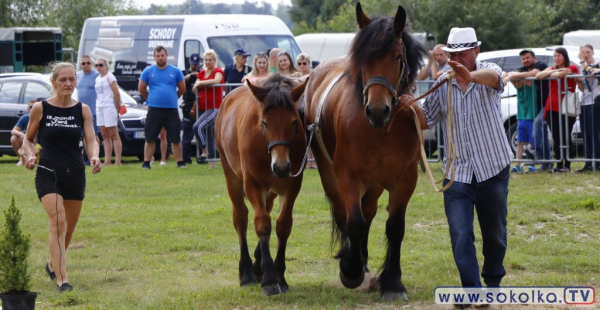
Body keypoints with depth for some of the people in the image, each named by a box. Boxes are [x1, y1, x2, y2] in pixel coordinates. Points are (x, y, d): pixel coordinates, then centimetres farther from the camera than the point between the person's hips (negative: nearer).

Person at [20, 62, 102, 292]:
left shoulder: (83, 110, 2)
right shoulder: (40, 109, -3)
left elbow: (90, 139, -8)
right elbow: (28, 139, 8)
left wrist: (94, 157, -28)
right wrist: (30, 154, -13)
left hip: (75, 174, 3)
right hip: (48, 173, -3)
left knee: (69, 227, 14)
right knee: (58, 222, -20)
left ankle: (53, 265, 42)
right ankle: (61, 280, -21)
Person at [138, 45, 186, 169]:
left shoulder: (175, 71, 4)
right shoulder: (148, 71, 3)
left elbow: (182, 88, 13)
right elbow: (141, 89, 11)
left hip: (171, 109, 0)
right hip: (154, 110, 0)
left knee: (175, 139, 1)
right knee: (150, 139, 0)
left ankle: (180, 162, 9)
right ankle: (146, 163, 5)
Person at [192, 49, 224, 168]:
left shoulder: (218, 71, -3)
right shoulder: (202, 73, 15)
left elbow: (216, 80, -26)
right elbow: (195, 89, 11)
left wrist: (200, 83, -16)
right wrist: (197, 85, -11)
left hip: (215, 107, -8)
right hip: (203, 108, 8)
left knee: (198, 126, -26)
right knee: (209, 136, 11)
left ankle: (205, 152, -17)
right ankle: (212, 162, 18)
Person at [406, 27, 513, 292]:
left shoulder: (487, 72, -7)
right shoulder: (442, 84, 3)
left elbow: (493, 77, -33)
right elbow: (427, 121, 10)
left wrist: (471, 77, -57)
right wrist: (412, 106, -13)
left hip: (493, 170, -2)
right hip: (456, 172, 2)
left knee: (495, 234, 12)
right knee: (460, 235, -13)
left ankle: (494, 280, 34)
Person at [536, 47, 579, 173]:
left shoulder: (572, 68, 1)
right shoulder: (552, 68, 16)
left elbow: (560, 75, -18)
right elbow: (538, 76, -1)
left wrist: (550, 73, 0)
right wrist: (552, 71, -9)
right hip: (552, 108, 4)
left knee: (566, 137, -3)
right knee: (556, 138, 2)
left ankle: (567, 165, 1)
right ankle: (559, 165, 4)